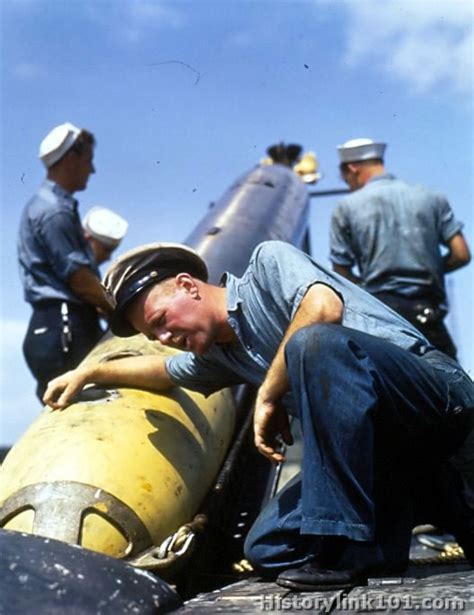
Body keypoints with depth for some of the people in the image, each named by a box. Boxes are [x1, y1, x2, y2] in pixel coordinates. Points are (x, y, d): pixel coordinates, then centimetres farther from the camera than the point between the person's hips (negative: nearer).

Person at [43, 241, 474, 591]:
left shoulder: (268, 262, -5)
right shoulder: (220, 356, 17)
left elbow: (324, 307, -25)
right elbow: (164, 371, 37)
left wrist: (268, 394, -16)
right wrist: (90, 373, 39)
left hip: (436, 389, -8)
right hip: (379, 439, 8)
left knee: (314, 342, -34)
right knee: (267, 548, -3)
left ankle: (341, 542, -28)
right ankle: (420, 496, 8)